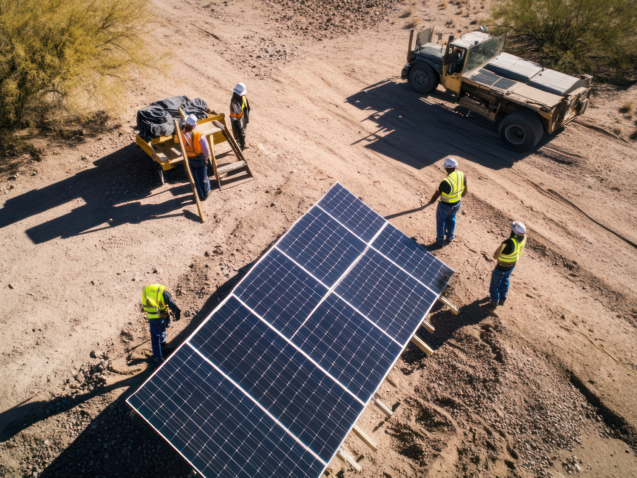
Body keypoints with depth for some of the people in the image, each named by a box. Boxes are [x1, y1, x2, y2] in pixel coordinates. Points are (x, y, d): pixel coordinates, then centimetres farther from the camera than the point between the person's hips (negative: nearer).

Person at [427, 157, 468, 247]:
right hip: (457, 204, 6)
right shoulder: (462, 175, -16)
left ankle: (440, 241, 32)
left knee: (441, 221, 20)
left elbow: (437, 193, -18)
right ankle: (450, 237, 48)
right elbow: (465, 189, 1)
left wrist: (432, 201, 3)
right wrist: (463, 194, 25)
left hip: (445, 205, -6)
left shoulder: (446, 182, -35)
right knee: (451, 218, 33)